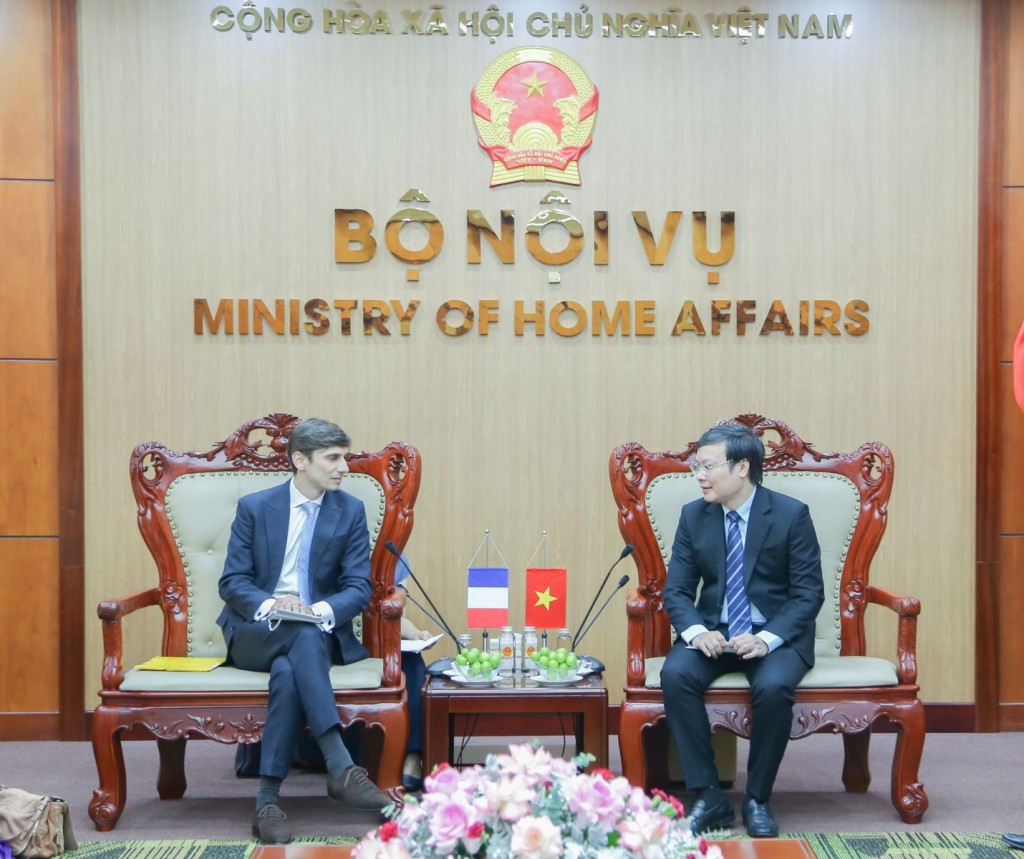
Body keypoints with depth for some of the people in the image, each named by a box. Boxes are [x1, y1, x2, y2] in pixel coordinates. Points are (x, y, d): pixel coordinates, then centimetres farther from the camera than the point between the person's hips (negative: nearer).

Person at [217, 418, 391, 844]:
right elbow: (232, 582, 0)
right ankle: (341, 769, -45)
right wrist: (271, 604, -23)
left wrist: (321, 611, -23)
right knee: (304, 636, -37)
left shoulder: (351, 511, 4)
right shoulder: (254, 506, 2)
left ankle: (268, 801, -34)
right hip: (255, 632, -1)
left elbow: (358, 587, 0)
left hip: (321, 633, 1)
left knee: (288, 670, -36)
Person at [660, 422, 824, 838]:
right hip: (713, 631, 3)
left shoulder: (791, 514, -7)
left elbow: (809, 593, -8)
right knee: (675, 674, -28)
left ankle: (758, 799, -11)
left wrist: (767, 639, -24)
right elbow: (676, 589, 3)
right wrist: (696, 631, -19)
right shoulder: (693, 516, 3)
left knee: (773, 687, -34)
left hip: (775, 636, -3)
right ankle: (709, 796, -16)